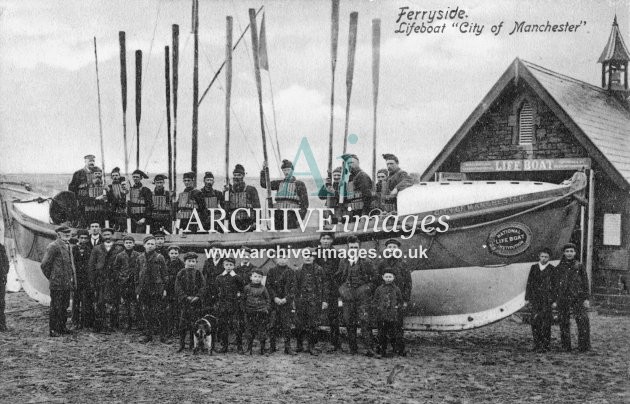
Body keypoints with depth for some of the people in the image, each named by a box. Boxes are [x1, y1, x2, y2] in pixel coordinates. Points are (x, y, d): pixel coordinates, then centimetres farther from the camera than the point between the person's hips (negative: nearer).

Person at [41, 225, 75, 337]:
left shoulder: (67, 246, 15)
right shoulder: (53, 246, -13)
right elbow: (44, 264, -13)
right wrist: (51, 278, -5)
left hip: (67, 284, 8)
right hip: (57, 284, -8)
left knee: (64, 307, 14)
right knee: (56, 307, -2)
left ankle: (62, 327, 23)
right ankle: (53, 330, 4)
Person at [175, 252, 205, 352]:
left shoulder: (198, 273, 8)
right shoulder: (181, 273, 3)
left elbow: (203, 286, 4)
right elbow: (178, 288, -2)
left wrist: (197, 296, -11)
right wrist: (186, 297, -13)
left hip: (196, 301, 1)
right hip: (184, 302, -1)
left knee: (194, 323, 1)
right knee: (183, 322, -3)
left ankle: (193, 344, 9)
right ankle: (181, 343, 5)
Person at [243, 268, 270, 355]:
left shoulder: (263, 288, 2)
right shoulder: (247, 288, 3)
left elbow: (268, 299, 10)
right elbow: (243, 299, 8)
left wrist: (266, 308, -1)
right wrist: (245, 309, 3)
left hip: (261, 312, 0)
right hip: (250, 313, 0)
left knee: (262, 330, 1)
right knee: (250, 330, 4)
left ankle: (262, 349, 9)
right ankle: (249, 349, 13)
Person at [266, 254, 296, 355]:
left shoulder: (291, 272, 8)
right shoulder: (271, 272, 8)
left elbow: (293, 287, 2)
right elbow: (268, 286, 2)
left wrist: (286, 298, -11)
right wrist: (275, 298, -11)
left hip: (286, 302, 0)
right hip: (274, 302, 0)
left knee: (286, 326, -1)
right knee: (273, 325, 0)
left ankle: (287, 347, 3)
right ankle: (272, 347, 7)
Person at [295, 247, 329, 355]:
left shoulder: (319, 270, 2)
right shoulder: (299, 271, 11)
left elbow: (325, 286, 2)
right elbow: (296, 287, 15)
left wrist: (325, 300, -4)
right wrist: (296, 301, 11)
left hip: (315, 301, -2)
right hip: (301, 301, 2)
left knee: (313, 324, -3)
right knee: (301, 324, 5)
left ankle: (311, 347, 3)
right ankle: (299, 345, 15)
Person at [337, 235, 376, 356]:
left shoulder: (366, 262, 7)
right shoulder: (343, 262, 14)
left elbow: (373, 278, 11)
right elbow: (339, 278, 20)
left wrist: (367, 287, -1)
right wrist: (343, 289, 8)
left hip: (363, 296, -3)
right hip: (348, 296, 3)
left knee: (364, 321, -14)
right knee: (349, 323, 2)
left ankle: (369, 348, -16)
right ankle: (353, 349, 10)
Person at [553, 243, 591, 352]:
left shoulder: (580, 266, 6)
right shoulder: (559, 268, 10)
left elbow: (585, 283, 5)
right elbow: (555, 285, 12)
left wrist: (586, 299, -2)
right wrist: (554, 300, 6)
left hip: (578, 298, -2)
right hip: (563, 300, 2)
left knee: (583, 321, -11)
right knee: (564, 323, 4)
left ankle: (584, 346, -5)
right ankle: (566, 346, 12)